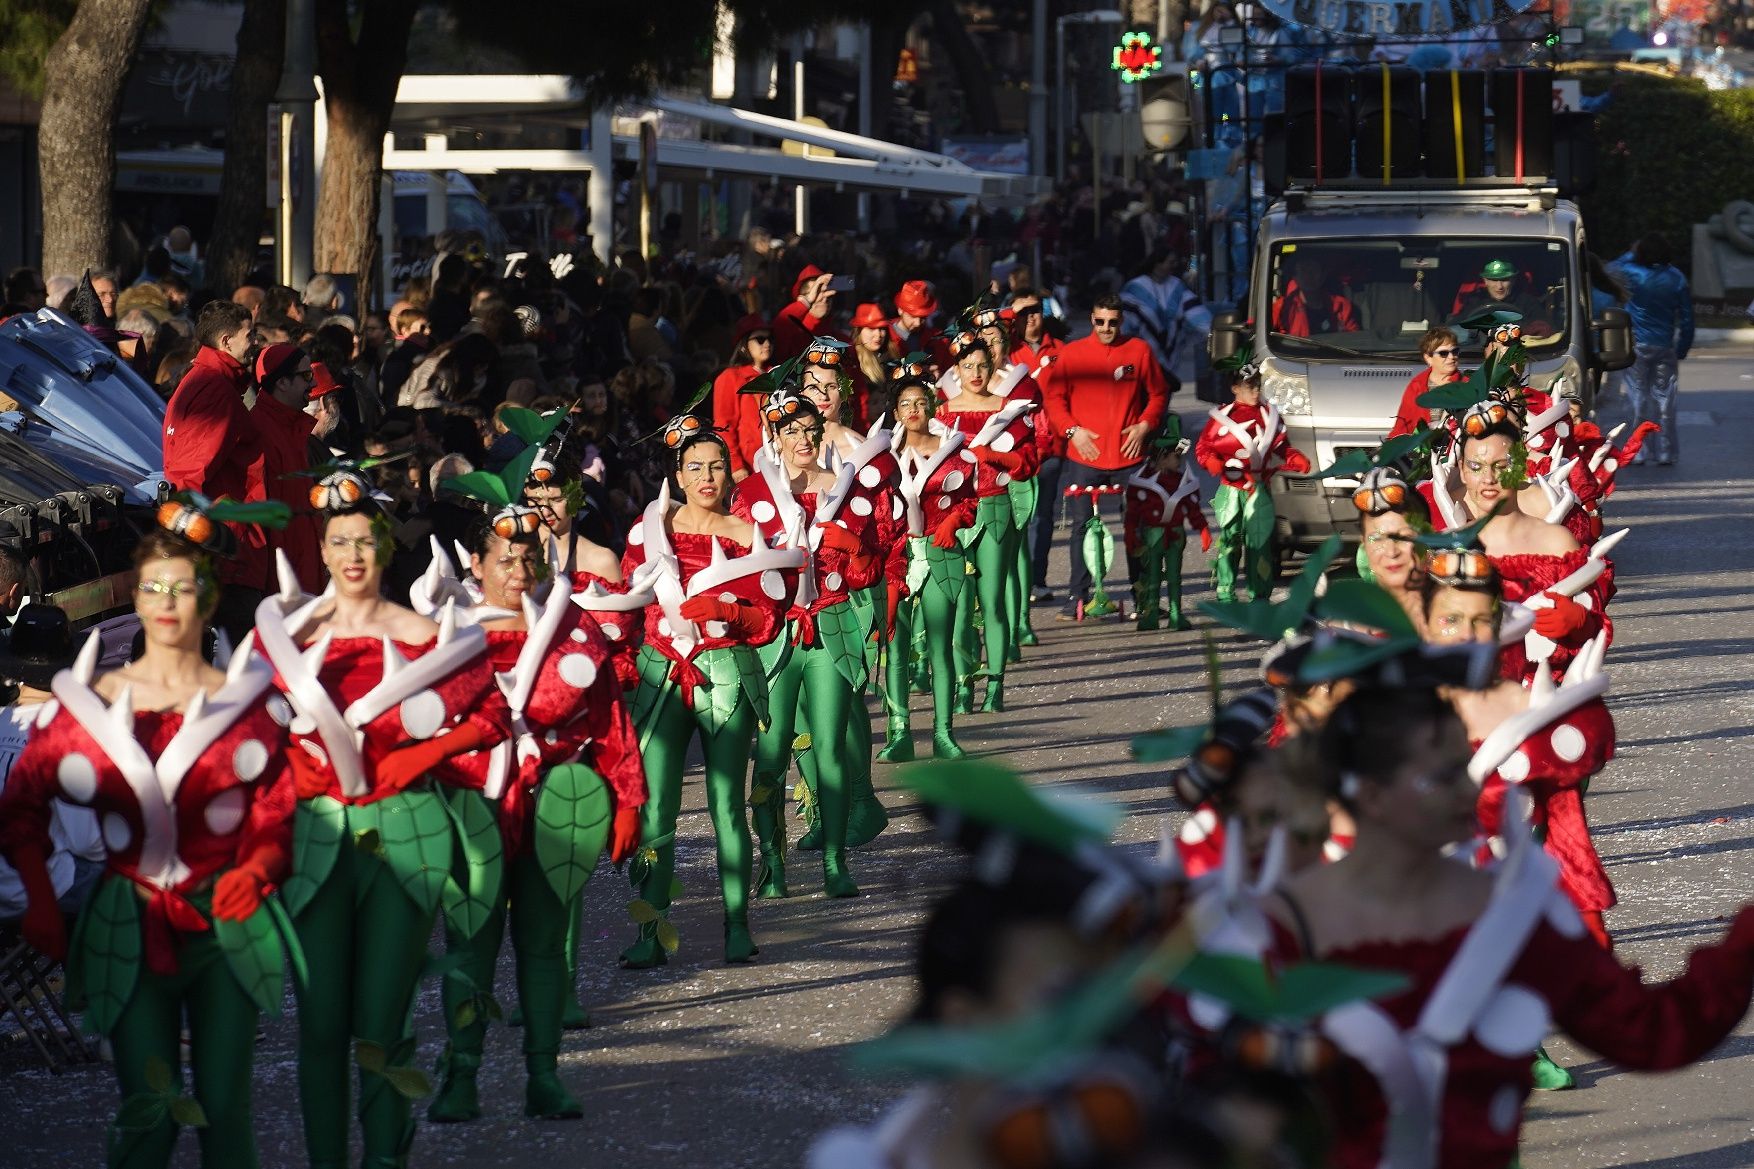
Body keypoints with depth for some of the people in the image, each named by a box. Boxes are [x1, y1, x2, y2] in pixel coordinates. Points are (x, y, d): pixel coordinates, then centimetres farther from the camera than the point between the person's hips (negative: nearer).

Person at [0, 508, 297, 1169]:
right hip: (129, 927, 0)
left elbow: (277, 815, 5)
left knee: (224, 1109, -4)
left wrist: (256, 870, -14)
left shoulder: (246, 701, 6)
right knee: (150, 1114, -6)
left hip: (224, 919, 0)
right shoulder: (90, 700, 5)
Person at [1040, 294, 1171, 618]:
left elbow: (1158, 394, 11)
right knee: (1082, 526, 2)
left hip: (1129, 456, 1)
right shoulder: (1071, 353, 1)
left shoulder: (1139, 351, 4)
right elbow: (1053, 397, 4)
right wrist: (1071, 430, -8)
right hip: (1084, 458, -1)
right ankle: (1077, 597, 10)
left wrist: (1144, 425, -2)